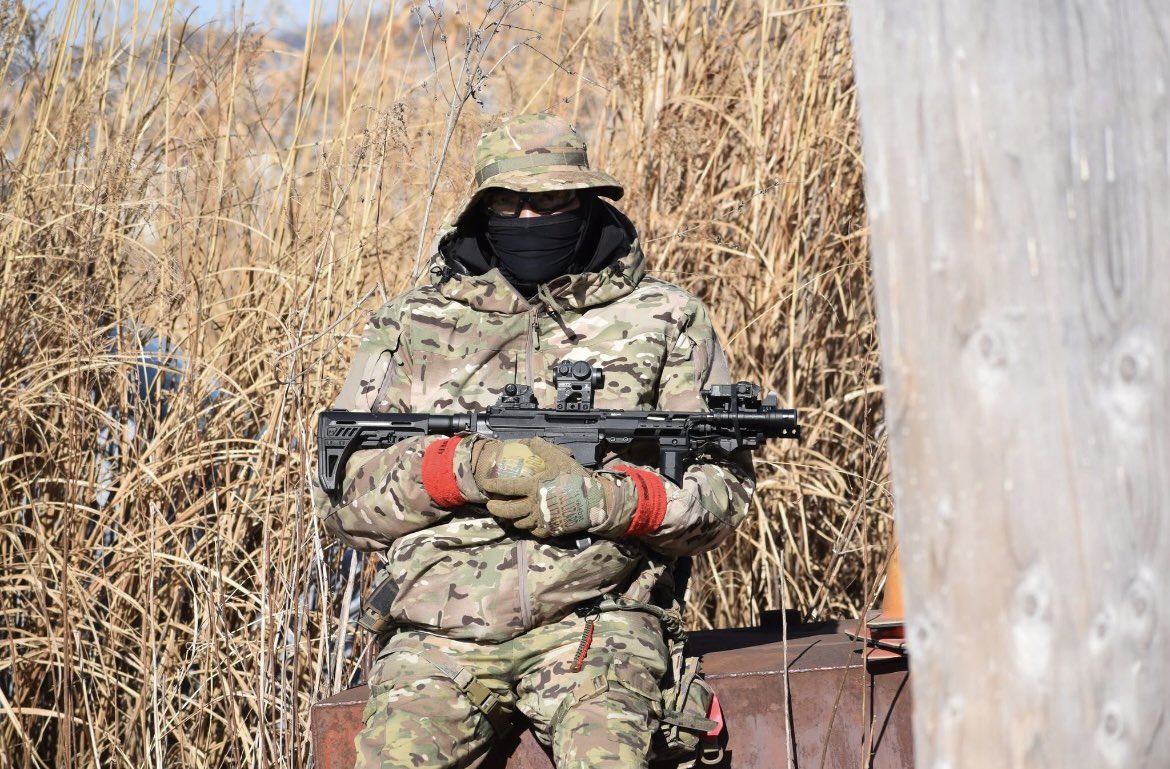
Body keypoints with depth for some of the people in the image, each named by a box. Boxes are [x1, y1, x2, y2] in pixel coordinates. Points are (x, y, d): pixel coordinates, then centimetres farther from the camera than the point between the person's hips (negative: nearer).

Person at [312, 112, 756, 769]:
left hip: (594, 619, -1)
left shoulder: (663, 321, 13)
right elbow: (345, 500, 8)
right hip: (439, 633, 2)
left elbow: (725, 491, 9)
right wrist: (464, 466, -9)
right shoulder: (408, 330, 15)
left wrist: (606, 501, -10)